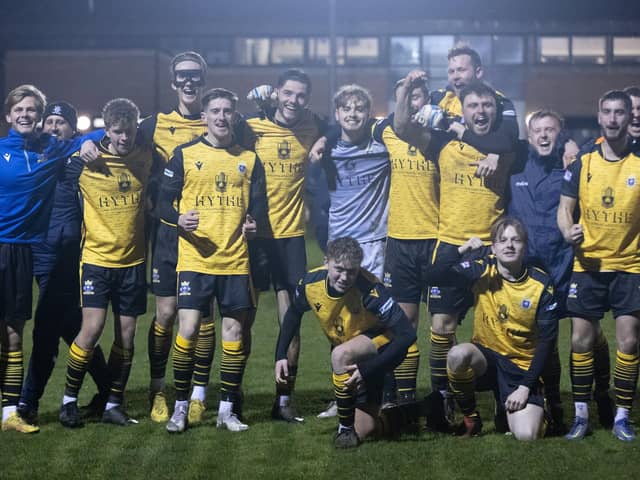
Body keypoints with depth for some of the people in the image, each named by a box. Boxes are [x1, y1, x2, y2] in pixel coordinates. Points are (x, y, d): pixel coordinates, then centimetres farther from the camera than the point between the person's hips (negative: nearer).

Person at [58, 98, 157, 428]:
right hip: (96, 259, -3)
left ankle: (114, 405, 16)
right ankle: (69, 400, 3)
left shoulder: (146, 159, 0)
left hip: (133, 261, 3)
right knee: (92, 329, -13)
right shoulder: (85, 161, -8)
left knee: (126, 335, 4)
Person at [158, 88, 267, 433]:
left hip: (236, 260, 2)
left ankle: (226, 410, 14)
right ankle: (181, 407, 5)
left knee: (235, 331, 4)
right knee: (187, 329, -9)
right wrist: (179, 219, -18)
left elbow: (259, 204, 11)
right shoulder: (185, 155, 4)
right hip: (194, 259, -2)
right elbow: (163, 201, 2)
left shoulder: (249, 160, 11)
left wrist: (253, 222, -10)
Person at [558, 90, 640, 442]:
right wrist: (568, 232, -16)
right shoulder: (583, 161, 0)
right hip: (587, 264, 1)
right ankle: (581, 413, 14)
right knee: (581, 338, 3)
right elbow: (565, 207, 5)